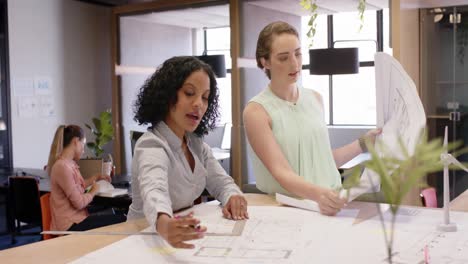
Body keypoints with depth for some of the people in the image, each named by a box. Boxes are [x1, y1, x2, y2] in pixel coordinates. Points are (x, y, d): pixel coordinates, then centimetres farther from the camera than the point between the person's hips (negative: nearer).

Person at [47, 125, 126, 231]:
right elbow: (79, 202, -20)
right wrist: (93, 191, -3)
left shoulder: (69, 163, 9)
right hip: (71, 225, -10)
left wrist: (96, 177, 28)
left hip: (76, 218, 10)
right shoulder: (62, 167, -21)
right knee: (121, 220, -10)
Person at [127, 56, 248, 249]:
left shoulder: (196, 142, 5)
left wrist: (233, 197, -18)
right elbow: (154, 192, -38)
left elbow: (221, 182, 5)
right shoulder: (151, 146, -20)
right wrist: (164, 224, -59)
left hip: (186, 236, 5)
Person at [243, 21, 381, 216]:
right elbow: (281, 172, -17)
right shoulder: (256, 111, -7)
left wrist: (364, 143, 9)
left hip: (328, 205, 4)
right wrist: (317, 194, -34)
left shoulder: (315, 99, 9)